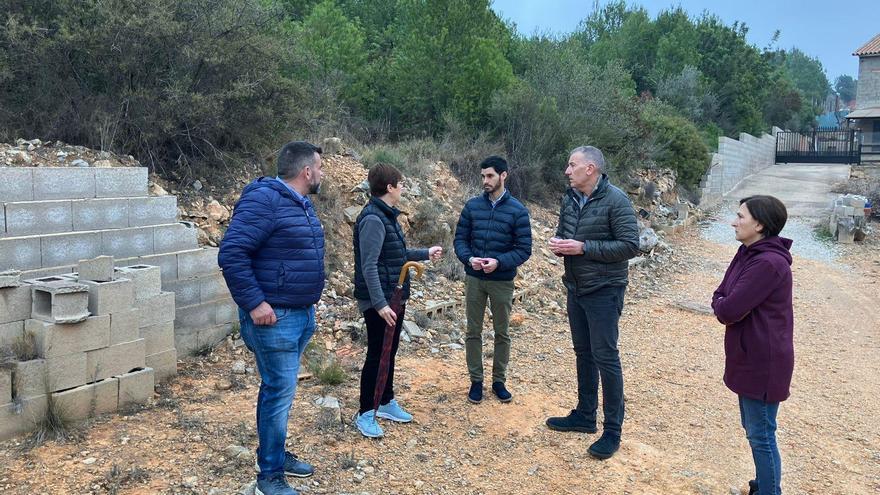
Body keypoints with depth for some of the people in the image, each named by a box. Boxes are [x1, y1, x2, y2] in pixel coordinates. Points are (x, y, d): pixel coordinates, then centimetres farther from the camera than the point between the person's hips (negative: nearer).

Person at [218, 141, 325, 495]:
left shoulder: (301, 203, 12)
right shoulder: (264, 200, -18)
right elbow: (231, 253, -23)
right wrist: (254, 303, -24)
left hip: (301, 314, 9)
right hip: (274, 317, -9)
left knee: (279, 390, 19)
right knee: (280, 393, -3)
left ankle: (276, 454, 33)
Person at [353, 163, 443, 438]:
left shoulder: (387, 216, 11)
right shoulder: (373, 219, -20)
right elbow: (369, 265, -24)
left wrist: (425, 253, 24)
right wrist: (380, 304, -27)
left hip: (394, 299, 9)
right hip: (379, 303, -9)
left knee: (389, 352, 18)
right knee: (376, 355, 0)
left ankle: (386, 402, 33)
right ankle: (365, 413, 13)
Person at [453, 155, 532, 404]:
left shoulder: (518, 211, -7)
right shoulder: (472, 206, 0)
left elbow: (524, 249, -8)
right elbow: (460, 239, 3)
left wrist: (499, 262, -23)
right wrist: (469, 258, -17)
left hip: (502, 281, -1)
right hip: (474, 279, 2)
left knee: (502, 333, 10)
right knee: (473, 332, 9)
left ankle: (499, 380, 25)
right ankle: (476, 381, 22)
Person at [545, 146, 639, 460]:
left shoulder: (615, 200, -16)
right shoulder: (569, 199, 6)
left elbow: (630, 245, -19)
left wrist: (583, 247, -23)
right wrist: (558, 244, -5)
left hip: (604, 290, -7)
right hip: (575, 289, 7)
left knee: (605, 357, -3)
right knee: (583, 353, 17)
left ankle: (612, 430, 10)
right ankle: (585, 415, 31)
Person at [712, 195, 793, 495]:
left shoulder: (768, 263, -24)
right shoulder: (749, 254, 7)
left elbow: (728, 310, -26)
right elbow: (720, 297, 8)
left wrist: (722, 304, -5)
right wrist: (726, 305, -13)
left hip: (763, 363, -10)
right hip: (749, 357, 10)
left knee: (761, 435, 3)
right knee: (752, 428, 22)